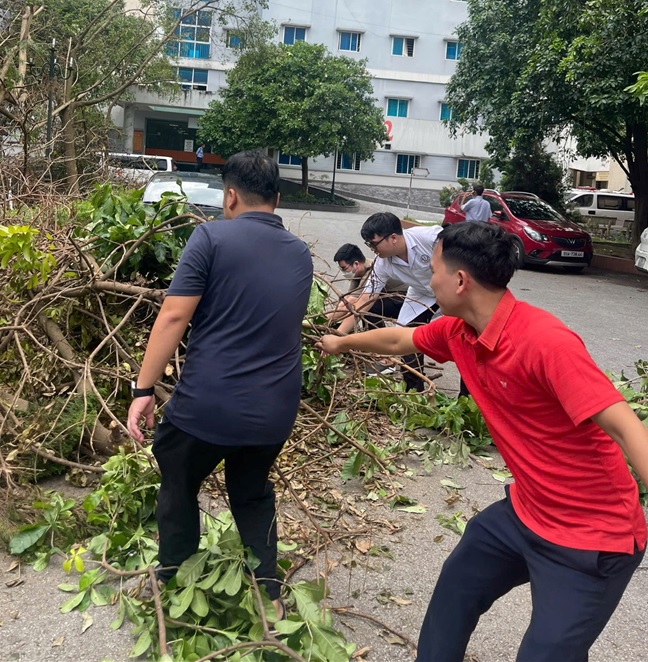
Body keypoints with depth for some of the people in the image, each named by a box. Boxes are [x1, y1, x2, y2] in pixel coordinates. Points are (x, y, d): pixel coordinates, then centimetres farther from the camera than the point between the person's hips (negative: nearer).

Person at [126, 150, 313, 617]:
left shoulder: (213, 237, -8)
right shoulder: (301, 255, 10)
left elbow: (174, 316, -14)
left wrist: (144, 389, -9)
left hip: (206, 404, -4)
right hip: (275, 411, 5)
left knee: (179, 489, 23)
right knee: (253, 494, 28)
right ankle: (269, 592, 30)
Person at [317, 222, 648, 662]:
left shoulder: (546, 342, -30)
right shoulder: (459, 331, -3)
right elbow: (400, 340, 16)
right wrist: (342, 342, 32)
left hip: (592, 536, -8)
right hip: (526, 512, 8)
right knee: (457, 587, 24)